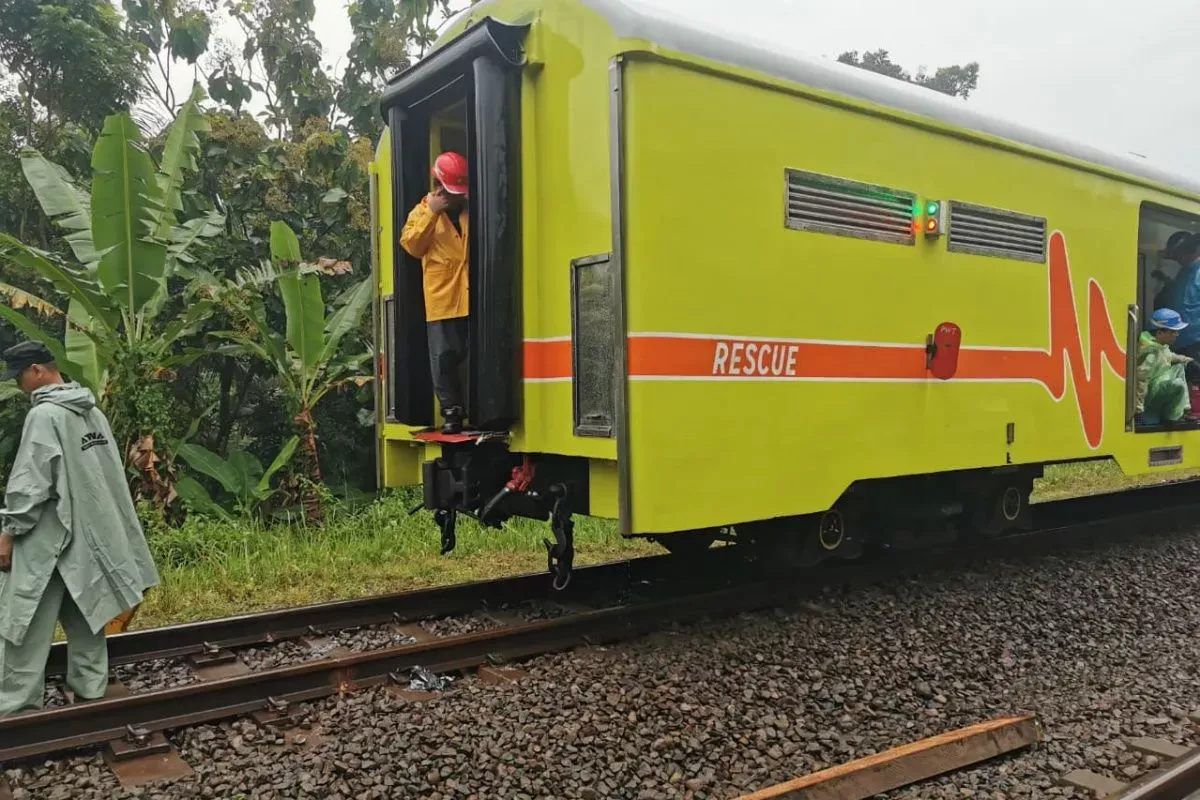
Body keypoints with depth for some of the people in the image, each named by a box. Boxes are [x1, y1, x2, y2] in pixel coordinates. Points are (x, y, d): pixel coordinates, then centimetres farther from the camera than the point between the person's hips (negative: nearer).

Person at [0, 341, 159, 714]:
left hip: (48, 537, -8)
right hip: (89, 534, 8)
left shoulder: (44, 415, -15)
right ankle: (91, 691, 21)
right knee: (86, 615, 14)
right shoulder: (93, 413, 9)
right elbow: (109, 476, 14)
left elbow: (30, 481, -17)